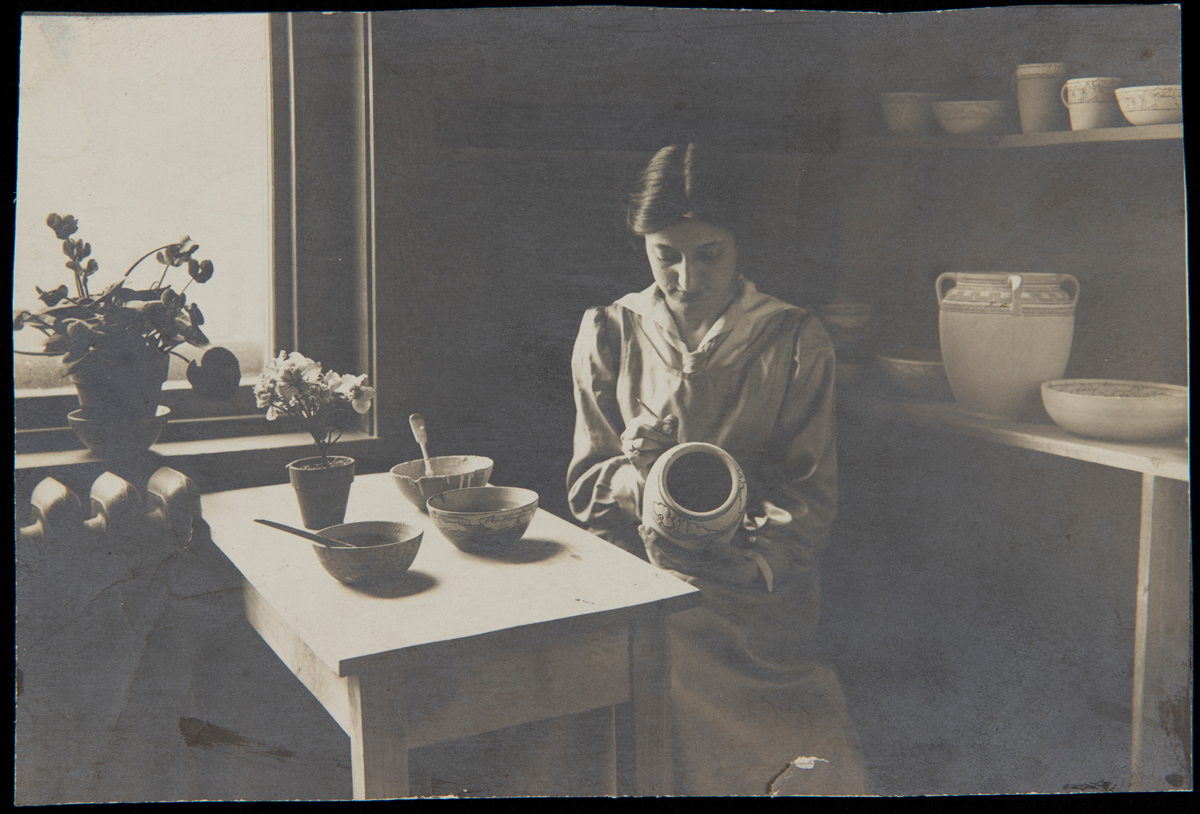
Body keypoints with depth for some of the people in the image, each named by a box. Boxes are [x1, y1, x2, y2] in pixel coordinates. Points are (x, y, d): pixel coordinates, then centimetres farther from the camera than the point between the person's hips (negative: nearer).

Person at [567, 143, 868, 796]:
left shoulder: (795, 341, 5)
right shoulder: (608, 335, 10)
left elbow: (811, 496, 4)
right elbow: (584, 490, 11)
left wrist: (753, 564, -17)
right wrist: (633, 475, -14)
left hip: (761, 601, -1)